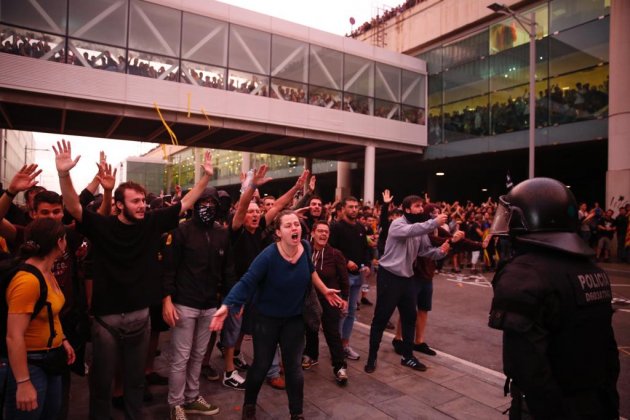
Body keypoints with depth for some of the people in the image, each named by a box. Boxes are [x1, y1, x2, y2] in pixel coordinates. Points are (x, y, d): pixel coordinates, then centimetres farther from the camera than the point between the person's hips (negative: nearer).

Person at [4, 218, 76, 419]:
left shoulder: (47, 272, 4)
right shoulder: (27, 280, -26)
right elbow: (14, 337, -27)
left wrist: (63, 340, 14)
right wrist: (23, 383, -24)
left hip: (51, 359, 9)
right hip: (31, 363, -9)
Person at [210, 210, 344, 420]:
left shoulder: (305, 247, -12)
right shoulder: (268, 255, -27)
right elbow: (246, 282, -28)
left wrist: (325, 290, 19)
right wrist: (226, 306, -39)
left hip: (294, 318, 3)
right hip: (267, 318, -3)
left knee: (294, 367, 9)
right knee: (261, 365, 10)